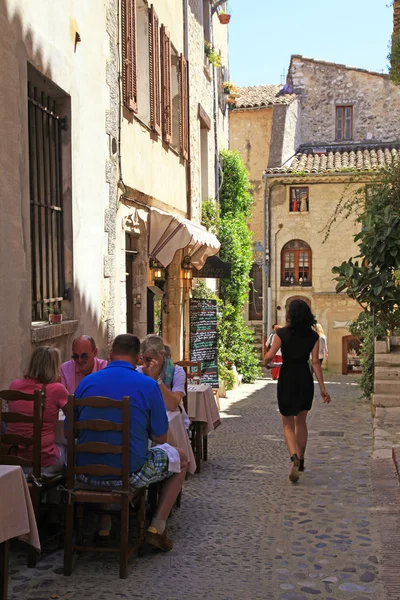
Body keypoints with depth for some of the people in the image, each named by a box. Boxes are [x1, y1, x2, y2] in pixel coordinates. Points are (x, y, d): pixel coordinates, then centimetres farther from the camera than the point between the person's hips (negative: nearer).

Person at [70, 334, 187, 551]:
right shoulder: (148, 385, -9)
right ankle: (157, 529, 16)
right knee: (180, 458, 22)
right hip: (129, 474, -4)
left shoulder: (87, 382, 0)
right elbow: (160, 437, -4)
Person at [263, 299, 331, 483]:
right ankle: (301, 460, 29)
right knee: (301, 421, 21)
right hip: (305, 380, 3)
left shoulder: (282, 333, -10)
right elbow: (316, 362, -5)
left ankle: (294, 458, -17)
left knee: (288, 424, 6)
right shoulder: (313, 336, -2)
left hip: (287, 379, -3)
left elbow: (269, 355, -13)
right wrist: (322, 388, -2)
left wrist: (265, 363, 11)